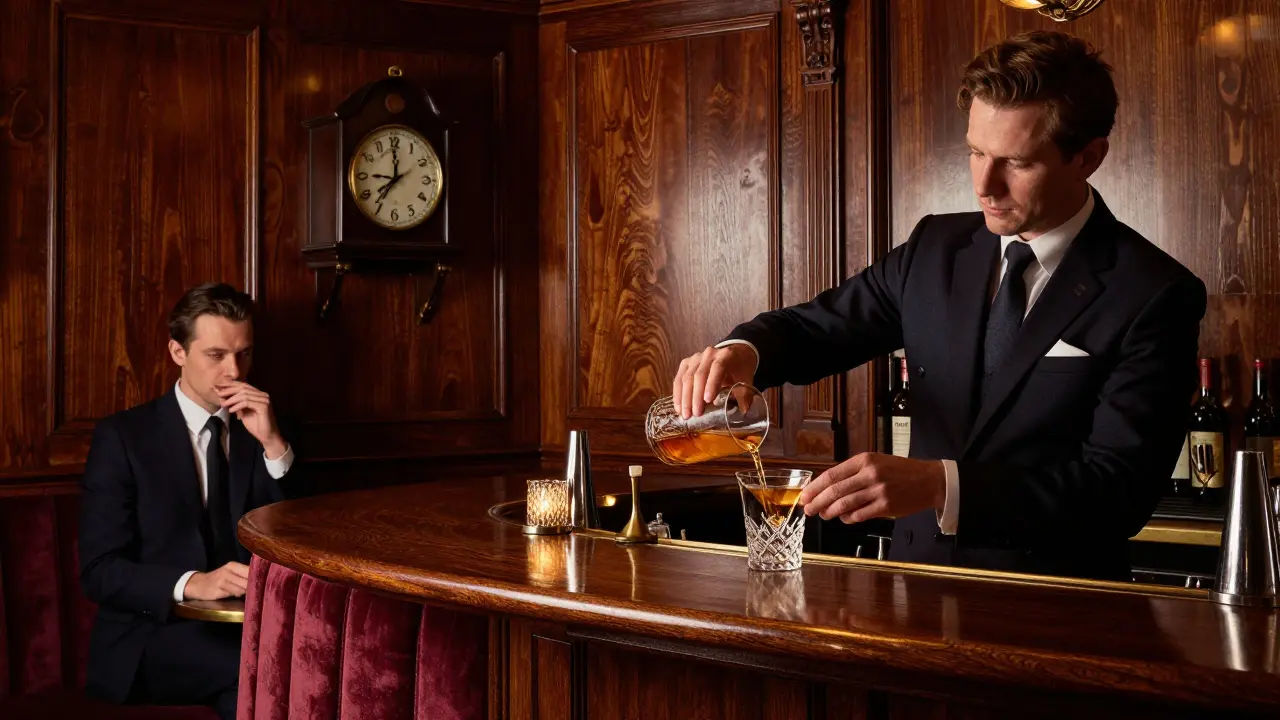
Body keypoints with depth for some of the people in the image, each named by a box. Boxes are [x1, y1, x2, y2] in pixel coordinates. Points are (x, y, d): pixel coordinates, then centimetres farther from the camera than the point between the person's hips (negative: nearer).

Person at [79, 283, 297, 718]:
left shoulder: (258, 429, 10)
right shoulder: (123, 437, 0)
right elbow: (100, 571, -7)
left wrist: (273, 444, -10)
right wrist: (191, 584, -25)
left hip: (249, 626, 4)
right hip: (152, 636, -4)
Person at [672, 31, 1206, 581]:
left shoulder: (1154, 296, -9)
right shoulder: (937, 248, 6)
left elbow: (1120, 486, -17)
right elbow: (817, 325, 14)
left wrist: (938, 485, -29)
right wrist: (744, 350, -10)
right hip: (920, 589, 4)